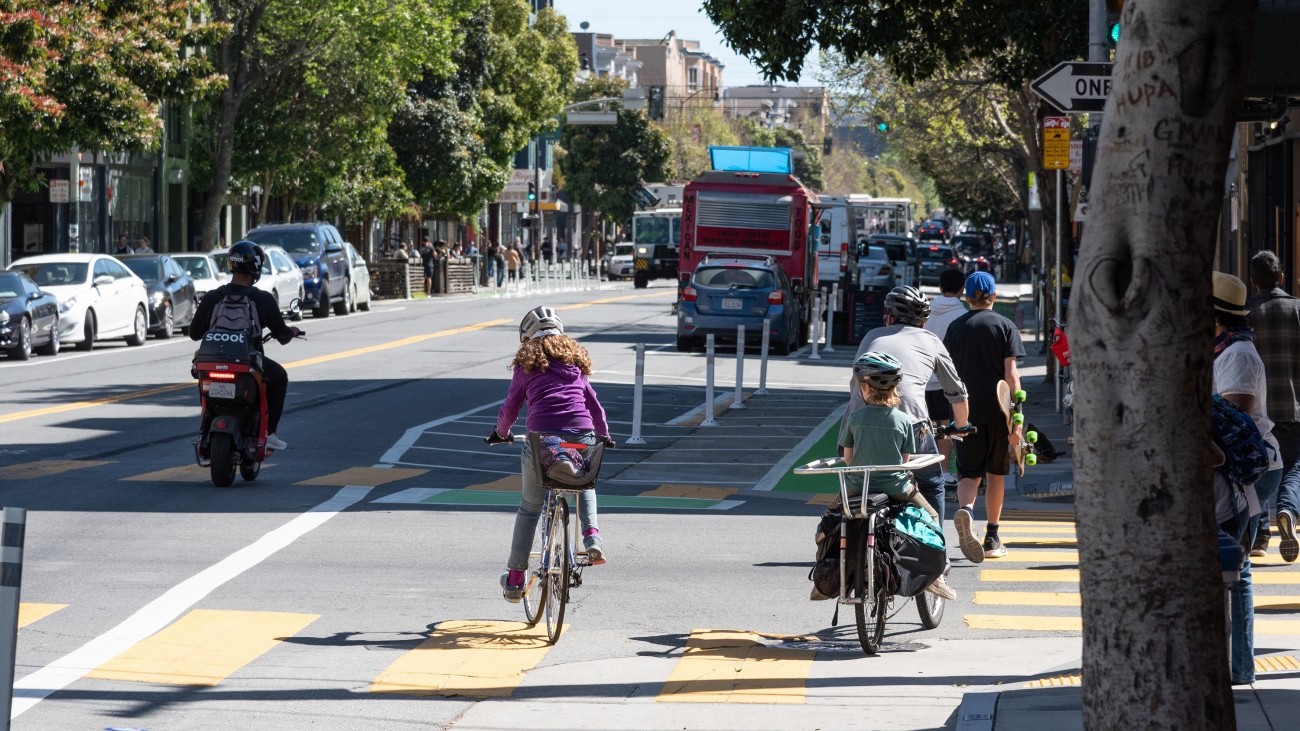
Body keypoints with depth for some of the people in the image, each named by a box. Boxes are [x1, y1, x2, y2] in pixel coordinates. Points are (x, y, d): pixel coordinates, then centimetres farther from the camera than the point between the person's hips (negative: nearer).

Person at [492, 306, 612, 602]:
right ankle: (591, 534, 7)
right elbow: (593, 403, 21)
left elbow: (510, 408, 13)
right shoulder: (575, 359, 22)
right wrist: (604, 435, 36)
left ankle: (514, 578, 14)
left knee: (529, 507, 13)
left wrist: (500, 432, 33)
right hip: (581, 435, 2)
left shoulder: (527, 363, 13)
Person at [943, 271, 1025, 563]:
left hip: (966, 410, 1)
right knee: (995, 472, 12)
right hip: (997, 409, -1)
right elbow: (1011, 374, -9)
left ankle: (964, 509, -31)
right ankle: (992, 538, 17)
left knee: (969, 472, 2)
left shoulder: (956, 327, 6)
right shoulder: (1005, 326, -2)